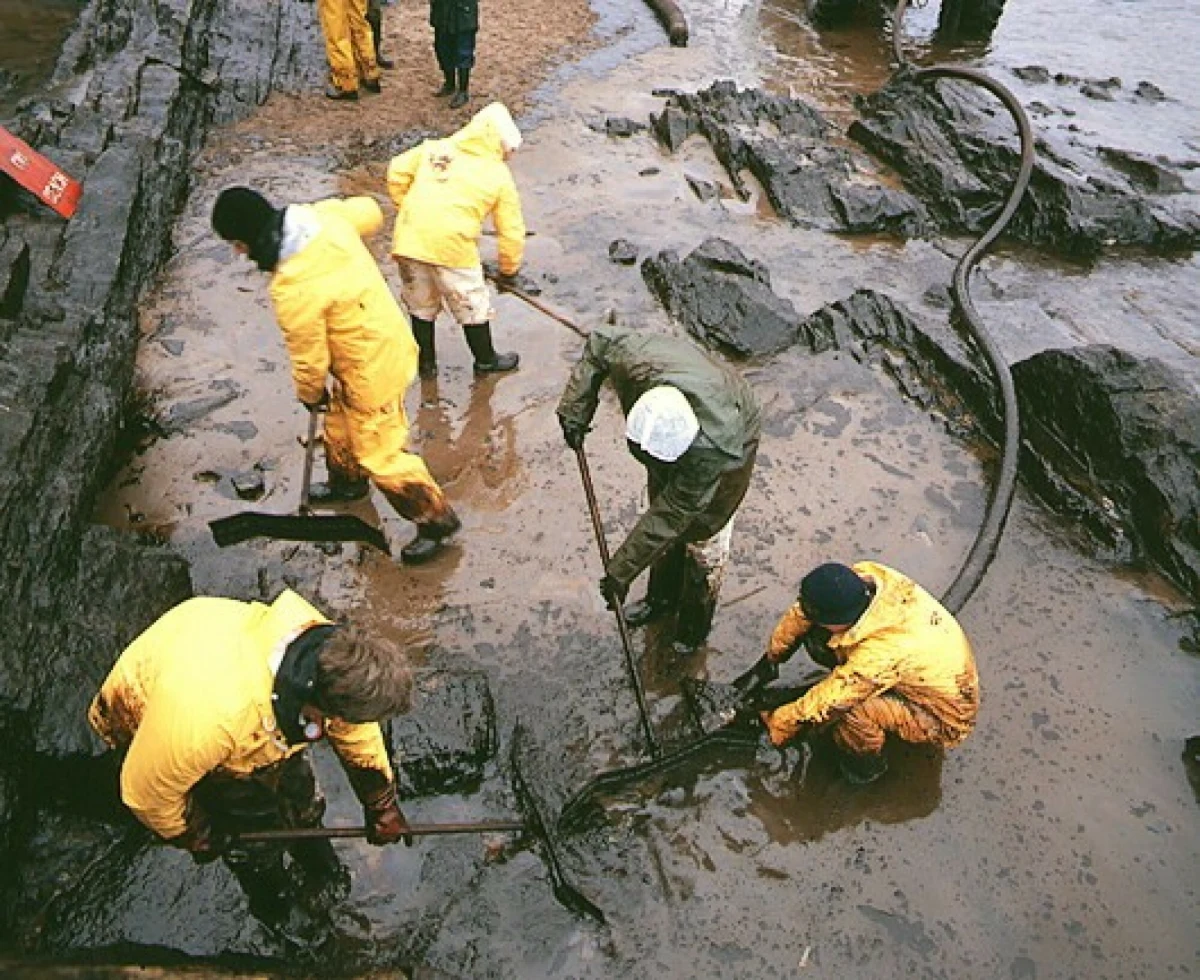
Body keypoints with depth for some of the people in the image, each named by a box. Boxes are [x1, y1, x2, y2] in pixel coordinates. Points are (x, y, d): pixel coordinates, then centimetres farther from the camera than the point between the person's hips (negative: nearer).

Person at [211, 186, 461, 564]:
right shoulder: (325, 216, -12)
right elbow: (370, 212, 10)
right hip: (387, 341, 10)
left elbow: (309, 359, -19)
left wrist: (310, 395, 2)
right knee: (340, 427, 29)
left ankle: (436, 519, 20)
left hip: (373, 370, -9)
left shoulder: (294, 292, -32)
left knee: (380, 455, 4)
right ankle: (346, 482, 55)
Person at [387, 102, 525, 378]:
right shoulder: (500, 176, 6)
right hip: (452, 245, -4)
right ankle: (486, 361, 33)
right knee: (473, 307, 16)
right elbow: (512, 231, 6)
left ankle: (426, 362, 34)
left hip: (409, 239, 4)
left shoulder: (434, 148, 14)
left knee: (421, 304, 22)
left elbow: (397, 171, 9)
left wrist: (406, 210, 20)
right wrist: (508, 270, 18)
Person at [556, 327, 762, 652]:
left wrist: (620, 572, -31)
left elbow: (670, 515, -38)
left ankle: (694, 627, 29)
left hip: (731, 444, -5)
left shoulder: (716, 448, -47)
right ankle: (662, 597, 42)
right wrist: (575, 410, -19)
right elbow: (600, 341, -14)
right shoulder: (636, 360, -39)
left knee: (703, 539, 4)